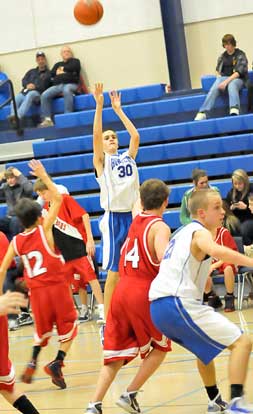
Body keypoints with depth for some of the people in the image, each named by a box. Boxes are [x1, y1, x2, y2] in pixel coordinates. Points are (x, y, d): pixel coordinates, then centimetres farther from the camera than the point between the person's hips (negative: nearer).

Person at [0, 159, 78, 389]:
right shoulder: (44, 230, -5)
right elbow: (57, 198, -2)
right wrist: (43, 175, 2)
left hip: (36, 290, 4)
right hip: (57, 286, -4)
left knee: (43, 328, 24)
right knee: (68, 326, 10)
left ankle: (32, 362, 3)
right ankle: (58, 362, -10)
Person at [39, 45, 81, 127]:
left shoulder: (75, 61, 20)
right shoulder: (58, 64, 32)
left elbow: (73, 68, -2)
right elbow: (51, 74, 17)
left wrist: (62, 68, 10)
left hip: (71, 84, -4)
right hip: (57, 85, 4)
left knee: (67, 90, -41)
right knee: (45, 95, -24)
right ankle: (47, 119, -29)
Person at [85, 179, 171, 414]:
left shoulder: (135, 222, 12)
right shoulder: (159, 227, -9)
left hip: (121, 291, 6)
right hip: (144, 294, -6)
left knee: (116, 353, 10)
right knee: (160, 347, 15)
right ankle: (130, 395, 8)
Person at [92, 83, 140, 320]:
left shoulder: (128, 157, 16)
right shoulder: (101, 161, 4)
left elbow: (135, 136, 8)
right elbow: (95, 135, -9)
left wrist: (118, 109, 12)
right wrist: (99, 106, -14)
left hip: (133, 216, 4)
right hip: (114, 218, -4)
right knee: (114, 272, -4)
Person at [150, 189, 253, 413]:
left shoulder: (184, 232, 22)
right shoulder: (200, 232, -6)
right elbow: (216, 251, -31)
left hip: (158, 306, 10)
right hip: (179, 304, -10)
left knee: (205, 348, 34)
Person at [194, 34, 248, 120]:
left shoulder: (240, 55, 0)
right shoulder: (223, 56, 16)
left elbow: (239, 72, -12)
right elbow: (218, 70, 29)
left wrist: (226, 82, -23)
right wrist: (220, 78, 6)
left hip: (237, 78, -4)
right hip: (224, 77, 4)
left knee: (232, 86, -41)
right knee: (214, 89, -30)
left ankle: (234, 110, -65)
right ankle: (202, 113, -46)